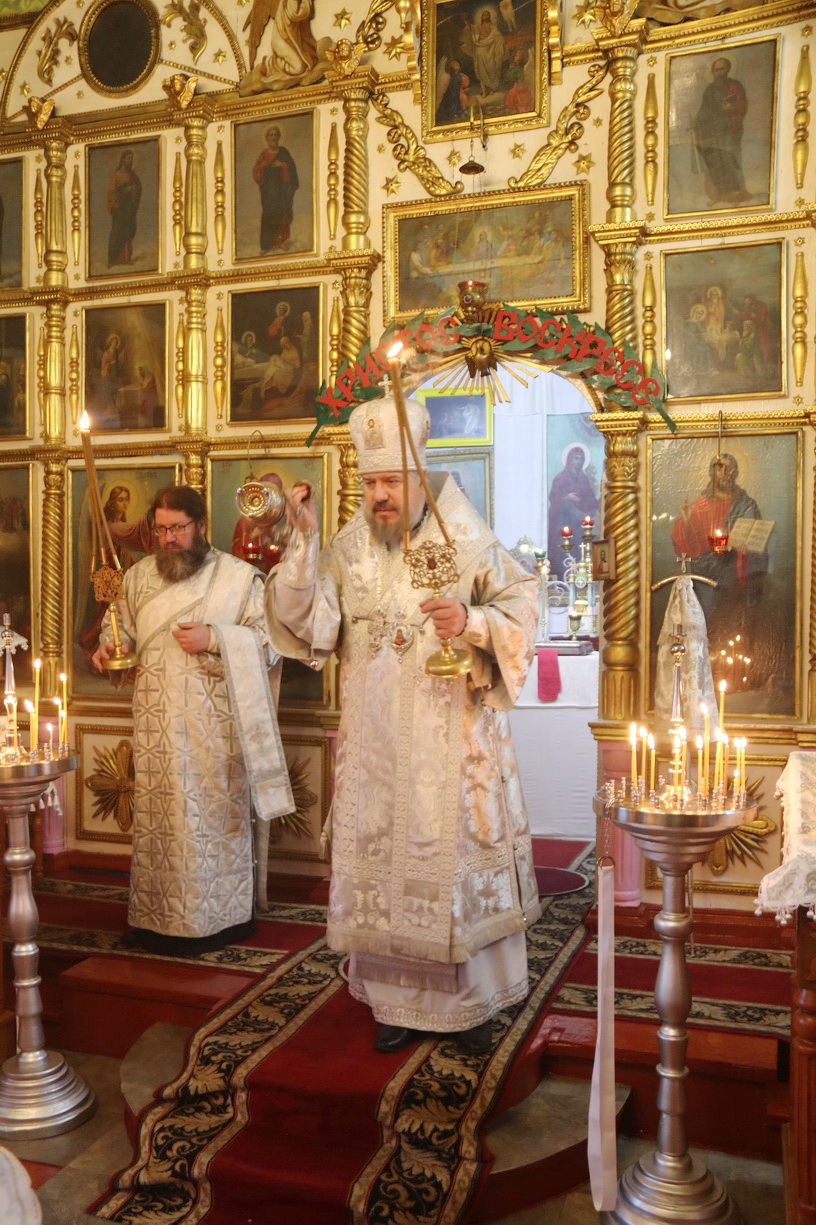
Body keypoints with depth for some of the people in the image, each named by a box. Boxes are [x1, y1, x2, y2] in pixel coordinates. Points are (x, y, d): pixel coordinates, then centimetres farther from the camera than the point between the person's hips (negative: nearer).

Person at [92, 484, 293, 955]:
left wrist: (214, 639, -18)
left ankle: (219, 917, 16)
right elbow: (121, 624, 22)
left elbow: (269, 640, -6)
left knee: (215, 815, 2)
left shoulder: (239, 576, -2)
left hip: (213, 722, -3)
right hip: (155, 722, 4)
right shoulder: (139, 575, 10)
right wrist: (109, 647, 0)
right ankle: (158, 917, 21)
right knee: (157, 818, 8)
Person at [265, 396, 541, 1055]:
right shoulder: (347, 547, 3)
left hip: (452, 742, -2)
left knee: (458, 862, 6)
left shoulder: (467, 541, -4)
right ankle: (402, 1002, 26)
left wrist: (472, 622, -21)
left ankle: (472, 1002, 25)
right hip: (377, 746, 3)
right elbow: (303, 621, -7)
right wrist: (304, 538, -16)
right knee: (384, 865, 9)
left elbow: (524, 608, -2)